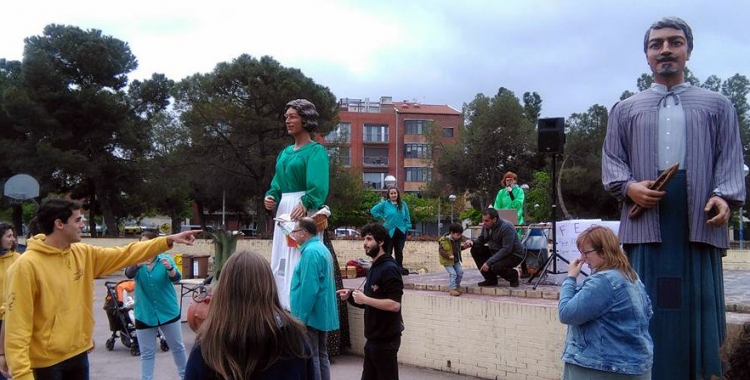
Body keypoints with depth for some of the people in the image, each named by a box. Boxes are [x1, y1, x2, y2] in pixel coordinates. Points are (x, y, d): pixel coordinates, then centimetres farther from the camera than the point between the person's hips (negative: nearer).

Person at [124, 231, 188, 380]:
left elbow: (176, 278, -19)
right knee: (147, 353, 7)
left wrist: (169, 268, -42)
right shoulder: (136, 261, -5)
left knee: (177, 347, 13)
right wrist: (139, 263, -48)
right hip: (144, 315, 0)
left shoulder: (166, 259, -7)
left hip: (168, 312, 0)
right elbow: (129, 273, -26)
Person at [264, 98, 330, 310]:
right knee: (280, 259, 9)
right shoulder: (285, 152, 18)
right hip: (284, 209, 8)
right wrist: (271, 197, -3)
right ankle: (282, 307, 17)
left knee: (300, 259, -9)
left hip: (304, 210, -8)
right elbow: (278, 183, 18)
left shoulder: (316, 151, -7)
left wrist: (305, 204, -34)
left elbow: (318, 186, -19)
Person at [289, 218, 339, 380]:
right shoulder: (322, 248, 13)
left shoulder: (310, 252, -19)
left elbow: (308, 289, -24)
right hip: (323, 314, 10)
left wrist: (300, 317, -20)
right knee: (321, 355, 14)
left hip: (311, 315, -10)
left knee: (310, 358, -4)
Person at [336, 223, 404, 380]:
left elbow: (394, 305, -24)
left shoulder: (389, 268, -16)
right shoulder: (374, 268, 13)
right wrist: (352, 295, 4)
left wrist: (365, 299, -22)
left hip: (386, 339, -9)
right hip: (373, 338, 9)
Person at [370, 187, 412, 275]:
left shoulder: (403, 204, 6)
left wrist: (407, 227, 0)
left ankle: (400, 268, 18)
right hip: (389, 231, -3)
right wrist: (382, 218, -2)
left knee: (399, 251, 10)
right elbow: (373, 210, 2)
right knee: (388, 252, 1)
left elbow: (407, 217, 9)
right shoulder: (385, 204, -2)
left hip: (401, 231, 3)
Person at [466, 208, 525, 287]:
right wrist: (472, 242, -14)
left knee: (495, 267, -34)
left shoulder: (506, 228, -27)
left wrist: (489, 262, -36)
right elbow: (481, 239, 12)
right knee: (475, 250, -7)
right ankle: (490, 279, 1)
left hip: (513, 255, -8)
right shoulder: (486, 226, -5)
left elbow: (506, 250, -31)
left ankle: (513, 276, 2)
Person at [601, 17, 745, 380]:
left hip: (698, 219, 0)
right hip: (645, 217, 0)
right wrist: (629, 187, -9)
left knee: (698, 307, 1)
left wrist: (724, 196, -11)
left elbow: (730, 158, 7)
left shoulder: (717, 105, 15)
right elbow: (611, 160, 11)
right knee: (647, 308, -1)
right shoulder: (625, 109, 17)